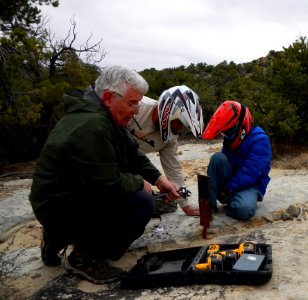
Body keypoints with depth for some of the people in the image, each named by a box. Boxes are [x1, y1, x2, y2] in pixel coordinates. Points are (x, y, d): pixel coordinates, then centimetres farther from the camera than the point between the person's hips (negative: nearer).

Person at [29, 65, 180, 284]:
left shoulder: (107, 116, 5)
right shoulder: (91, 127, -28)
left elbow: (133, 156, 12)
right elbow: (108, 185, -28)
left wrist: (159, 179, 0)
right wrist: (140, 183, -11)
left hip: (80, 194, 10)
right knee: (142, 203, -21)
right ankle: (84, 257, -3)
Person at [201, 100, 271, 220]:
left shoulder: (259, 141, -19)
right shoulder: (231, 139, 3)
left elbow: (250, 173, -26)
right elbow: (221, 163, 4)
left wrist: (228, 188, -23)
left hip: (251, 185, -6)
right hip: (230, 182, 6)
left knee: (243, 209, -37)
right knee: (218, 158, -22)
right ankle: (209, 203, -17)